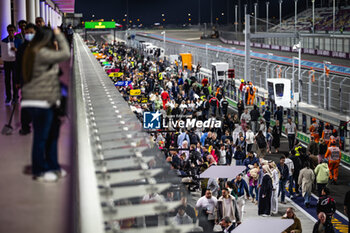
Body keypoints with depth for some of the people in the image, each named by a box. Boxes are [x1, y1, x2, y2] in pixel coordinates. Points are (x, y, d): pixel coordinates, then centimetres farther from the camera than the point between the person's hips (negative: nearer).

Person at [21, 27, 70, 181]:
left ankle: (52, 166, 27)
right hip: (40, 101, -10)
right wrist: (59, 35, -8)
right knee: (41, 137, 0)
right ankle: (40, 171, 10)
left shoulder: (33, 52, 12)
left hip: (47, 100, 10)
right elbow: (65, 54, -16)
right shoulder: (41, 53, -19)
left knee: (53, 134, 17)